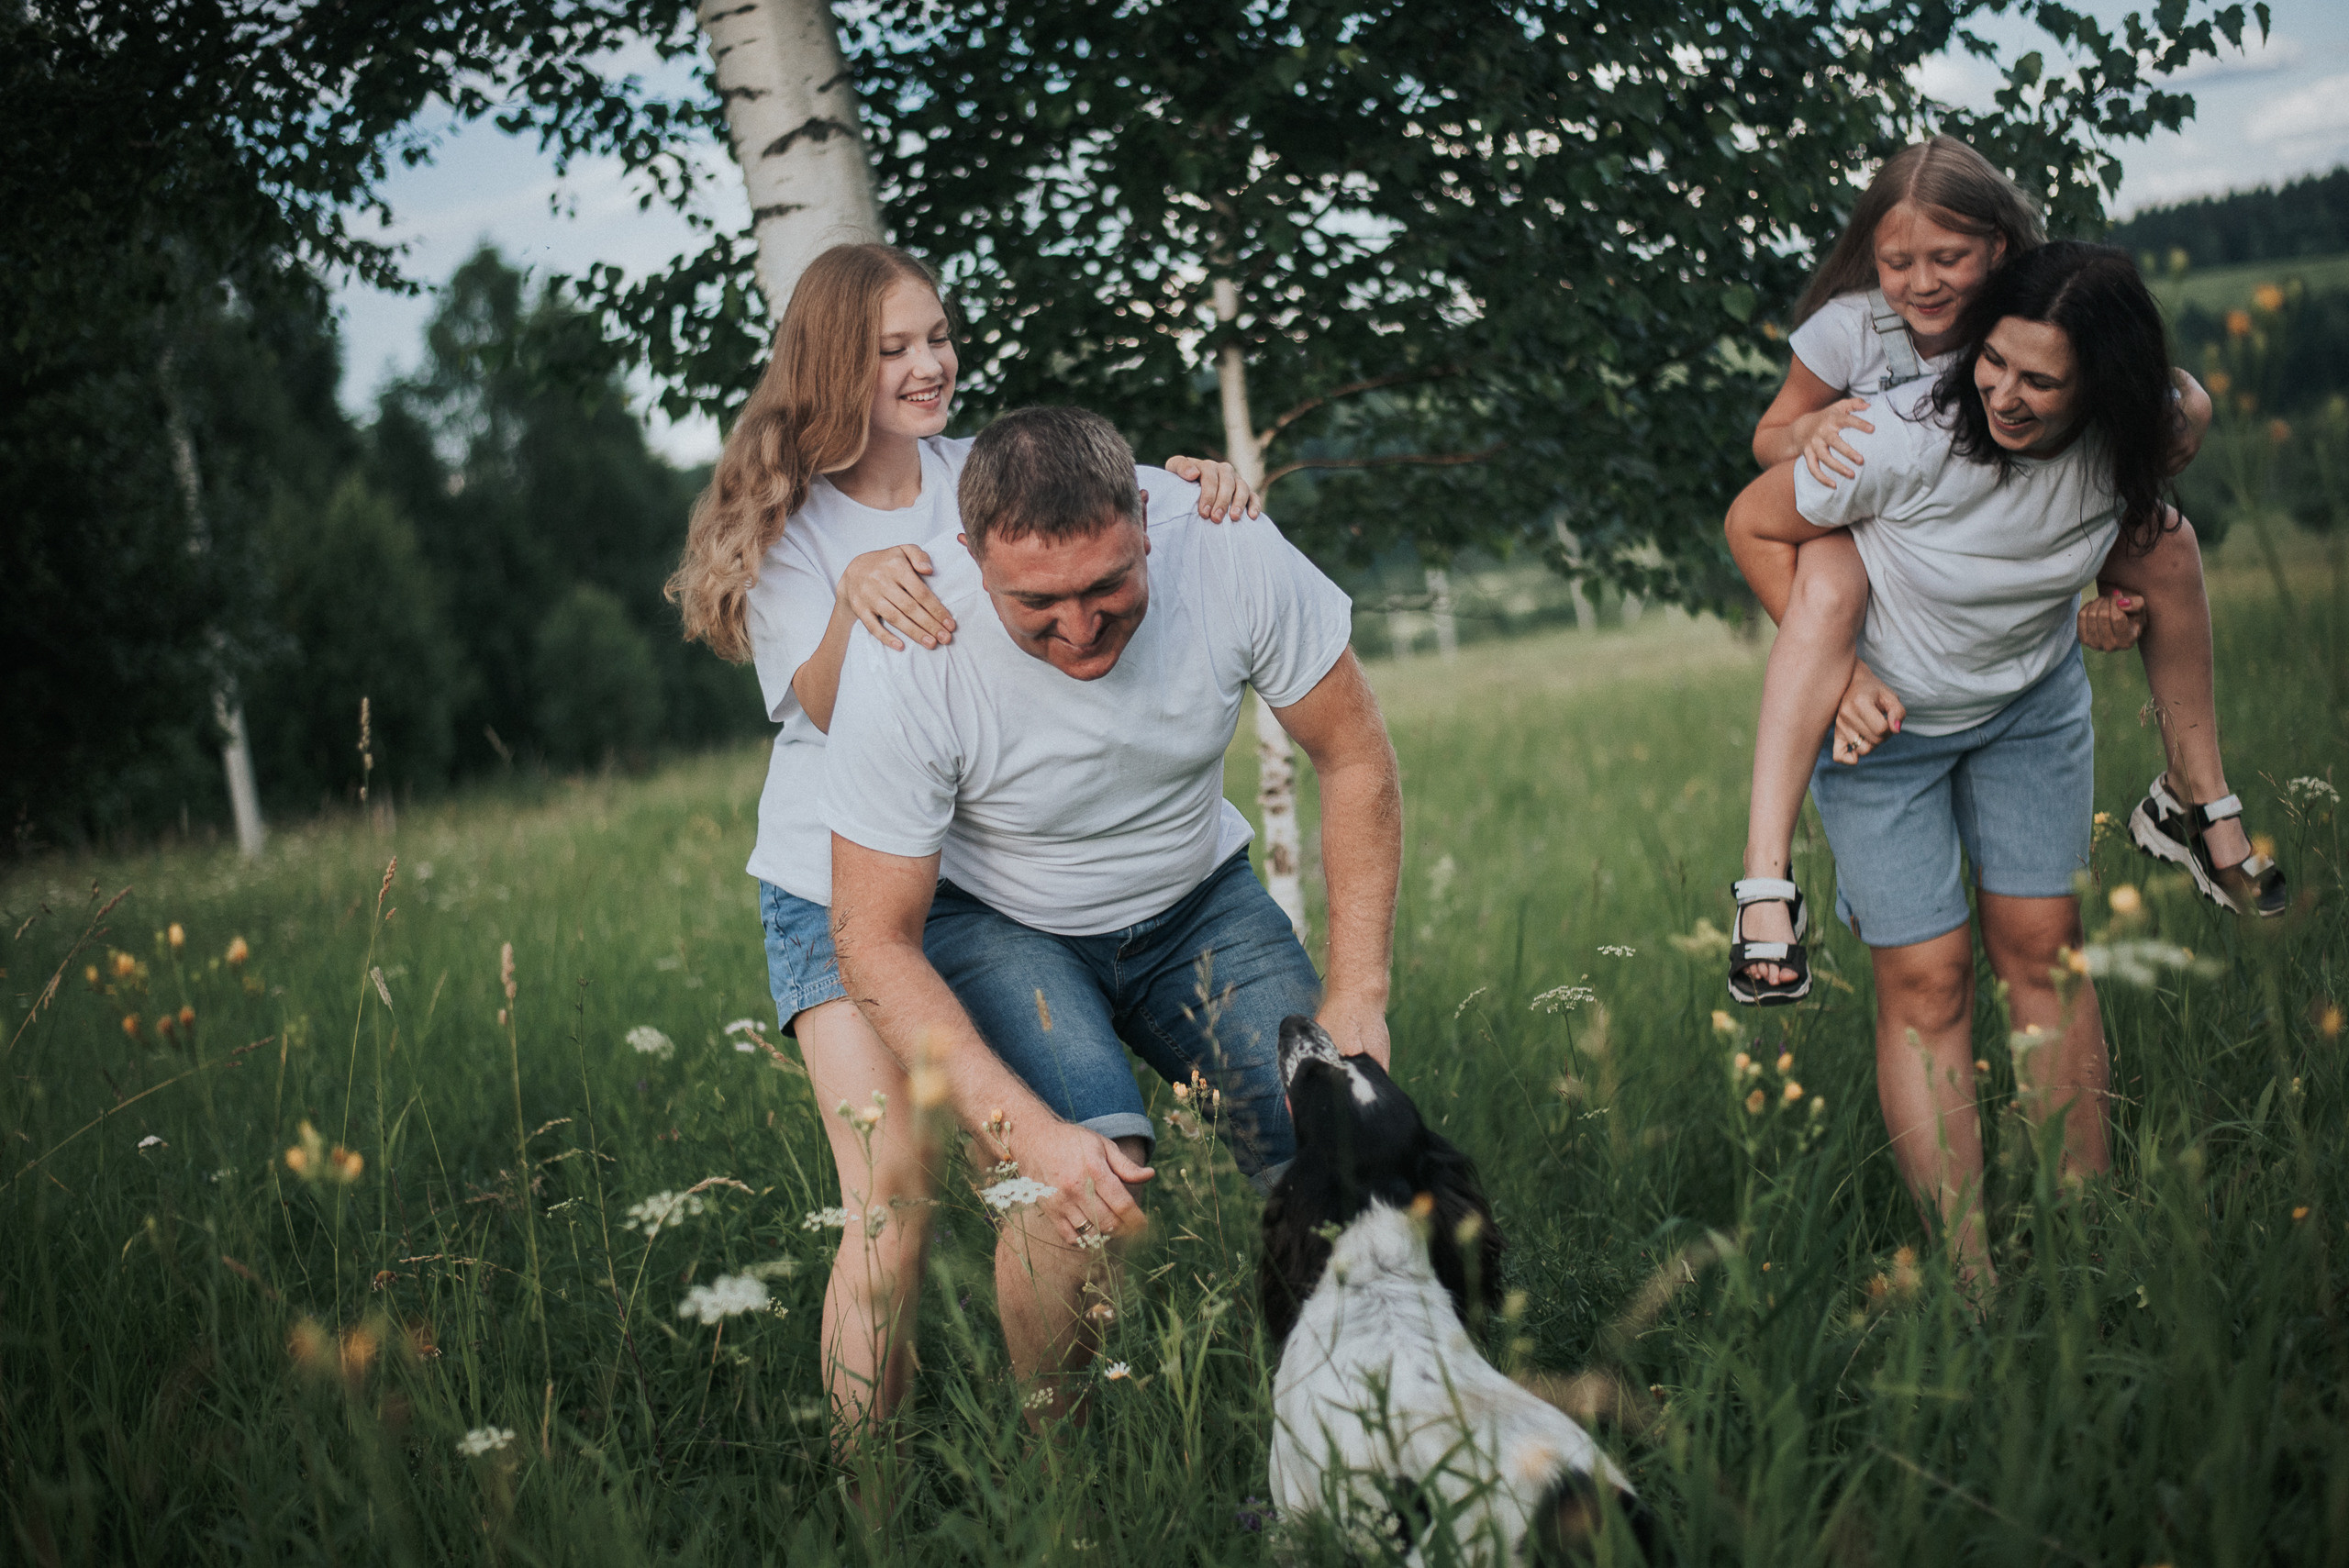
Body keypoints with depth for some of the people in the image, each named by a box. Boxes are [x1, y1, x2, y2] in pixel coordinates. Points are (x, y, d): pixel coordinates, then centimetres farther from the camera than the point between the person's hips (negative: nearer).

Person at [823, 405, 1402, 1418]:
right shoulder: (907, 660, -31)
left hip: (1194, 897, 3)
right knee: (1087, 1188, -28)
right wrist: (1025, 1130, -35)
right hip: (991, 919, -3)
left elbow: (1355, 759, -10)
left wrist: (1358, 994, -17)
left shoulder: (1225, 551, -26)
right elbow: (876, 941, -24)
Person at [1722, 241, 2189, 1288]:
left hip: (2034, 702, 4)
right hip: (1883, 716, -4)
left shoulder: (2126, 439, -19)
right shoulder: (1905, 439, -34)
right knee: (1925, 982, -6)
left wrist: (2141, 516, -5)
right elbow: (1755, 524, -17)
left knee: (2043, 949, 3)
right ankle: (1972, 1278, -3)